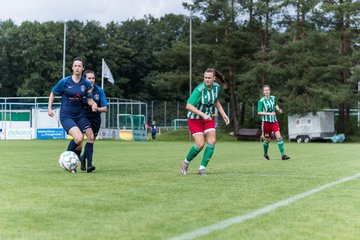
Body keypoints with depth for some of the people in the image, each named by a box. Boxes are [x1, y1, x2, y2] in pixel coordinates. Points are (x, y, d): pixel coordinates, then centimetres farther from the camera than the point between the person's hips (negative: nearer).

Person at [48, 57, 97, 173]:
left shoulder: (86, 84, 1)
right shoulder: (64, 82, -7)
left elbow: (90, 99, 5)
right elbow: (52, 93, 6)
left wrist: (93, 105, -17)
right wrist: (49, 108, -3)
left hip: (80, 115, 5)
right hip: (66, 116, -5)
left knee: (91, 137, -7)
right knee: (79, 138, -23)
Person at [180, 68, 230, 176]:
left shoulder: (216, 87, -5)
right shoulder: (199, 89, -25)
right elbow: (188, 106, -28)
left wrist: (223, 114, 8)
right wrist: (203, 114, -34)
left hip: (208, 118, 6)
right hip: (195, 119, -6)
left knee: (212, 141, -10)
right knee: (200, 144, -13)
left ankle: (202, 168, -2)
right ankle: (185, 162, 13)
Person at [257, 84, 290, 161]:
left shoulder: (273, 98, 5)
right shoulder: (261, 101, -9)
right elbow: (259, 112, -14)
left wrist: (279, 110, 4)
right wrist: (269, 113, -23)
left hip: (274, 121, 3)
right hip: (266, 122, -3)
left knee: (279, 137, -11)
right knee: (267, 139, 6)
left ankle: (283, 155, -11)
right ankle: (265, 154, 32)